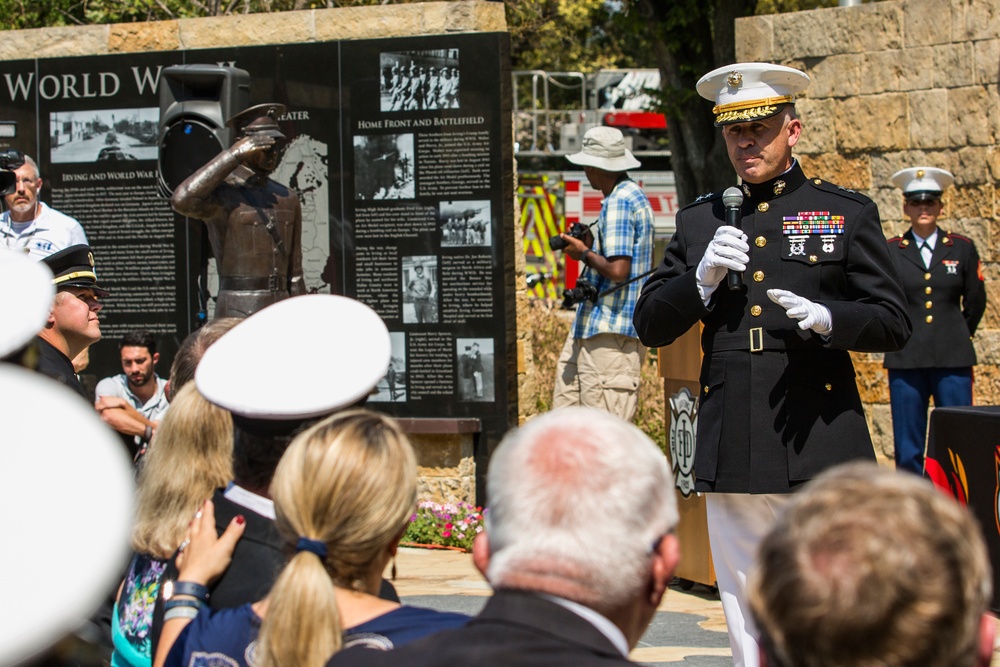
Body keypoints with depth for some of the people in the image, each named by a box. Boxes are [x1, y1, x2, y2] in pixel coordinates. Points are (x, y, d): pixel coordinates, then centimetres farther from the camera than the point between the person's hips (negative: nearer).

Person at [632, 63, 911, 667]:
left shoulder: (848, 214, 6)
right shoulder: (699, 223, 14)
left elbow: (894, 323, 2)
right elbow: (651, 326, 11)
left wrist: (828, 320, -18)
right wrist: (703, 279, -8)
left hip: (818, 440, -3)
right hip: (731, 452, 3)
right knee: (748, 613, 5)